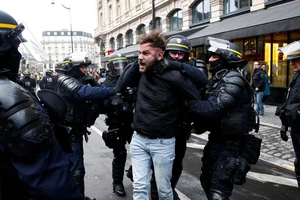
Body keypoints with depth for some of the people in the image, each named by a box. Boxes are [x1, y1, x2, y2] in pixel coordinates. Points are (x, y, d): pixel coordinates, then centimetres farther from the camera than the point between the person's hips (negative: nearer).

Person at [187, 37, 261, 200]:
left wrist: (188, 103, -18)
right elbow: (205, 104, 8)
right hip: (215, 140, 9)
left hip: (231, 144, -9)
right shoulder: (216, 79, 11)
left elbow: (213, 108, -28)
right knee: (207, 181, 23)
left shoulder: (233, 80, -19)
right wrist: (197, 125, -7)